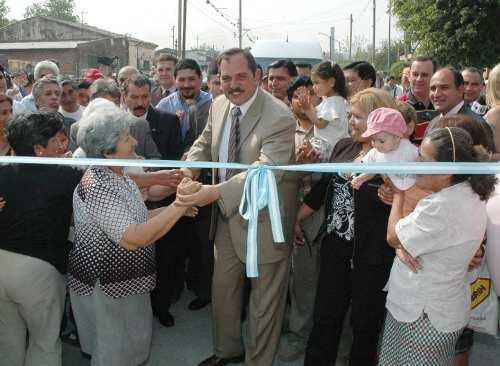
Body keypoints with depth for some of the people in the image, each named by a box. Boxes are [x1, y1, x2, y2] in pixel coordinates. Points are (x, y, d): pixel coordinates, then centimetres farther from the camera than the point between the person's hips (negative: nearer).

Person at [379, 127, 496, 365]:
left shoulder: (442, 207, -33)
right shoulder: (468, 192, -2)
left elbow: (392, 236, -17)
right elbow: (421, 233, 8)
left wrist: (398, 196, -3)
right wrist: (403, 246, -13)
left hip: (424, 316, -9)